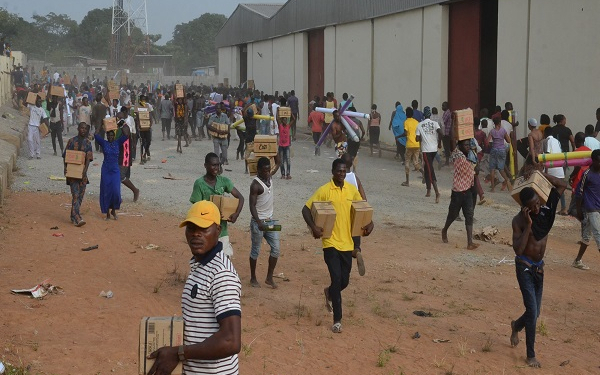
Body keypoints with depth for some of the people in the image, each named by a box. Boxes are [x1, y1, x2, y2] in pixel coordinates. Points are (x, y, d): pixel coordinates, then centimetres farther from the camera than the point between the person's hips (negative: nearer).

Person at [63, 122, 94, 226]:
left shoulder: (88, 143, 5)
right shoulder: (71, 141, 2)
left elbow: (89, 158, -4)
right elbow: (65, 156, 3)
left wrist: (85, 170, -18)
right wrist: (65, 168, -11)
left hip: (82, 172, 3)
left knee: (81, 194, 6)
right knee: (75, 194, -12)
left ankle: (73, 216, 19)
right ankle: (77, 218, -20)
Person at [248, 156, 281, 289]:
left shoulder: (269, 177, 4)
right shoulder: (255, 184, -17)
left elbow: (278, 164, 19)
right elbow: (252, 206, -20)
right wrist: (259, 223, -29)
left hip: (270, 220, 7)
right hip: (258, 221, -7)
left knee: (276, 248, 4)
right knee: (255, 250, 5)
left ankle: (269, 277, 14)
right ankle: (253, 278, 19)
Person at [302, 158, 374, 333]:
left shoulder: (352, 190, 5)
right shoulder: (324, 191, -8)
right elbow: (306, 209, -6)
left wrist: (369, 223, 0)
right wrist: (313, 227, -22)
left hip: (347, 243, 5)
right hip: (331, 242, -4)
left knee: (344, 281, 11)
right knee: (337, 279, -10)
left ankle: (329, 292, 47)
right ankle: (337, 320, -1)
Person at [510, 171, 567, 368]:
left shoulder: (545, 210, -6)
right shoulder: (519, 221, -19)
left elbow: (562, 185, 1)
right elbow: (518, 250, -27)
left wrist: (540, 175, -8)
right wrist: (528, 225, -30)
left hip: (539, 267, 5)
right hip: (525, 267, -5)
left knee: (535, 312, 13)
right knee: (532, 311, -10)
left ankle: (516, 326, 46)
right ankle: (531, 354, 3)